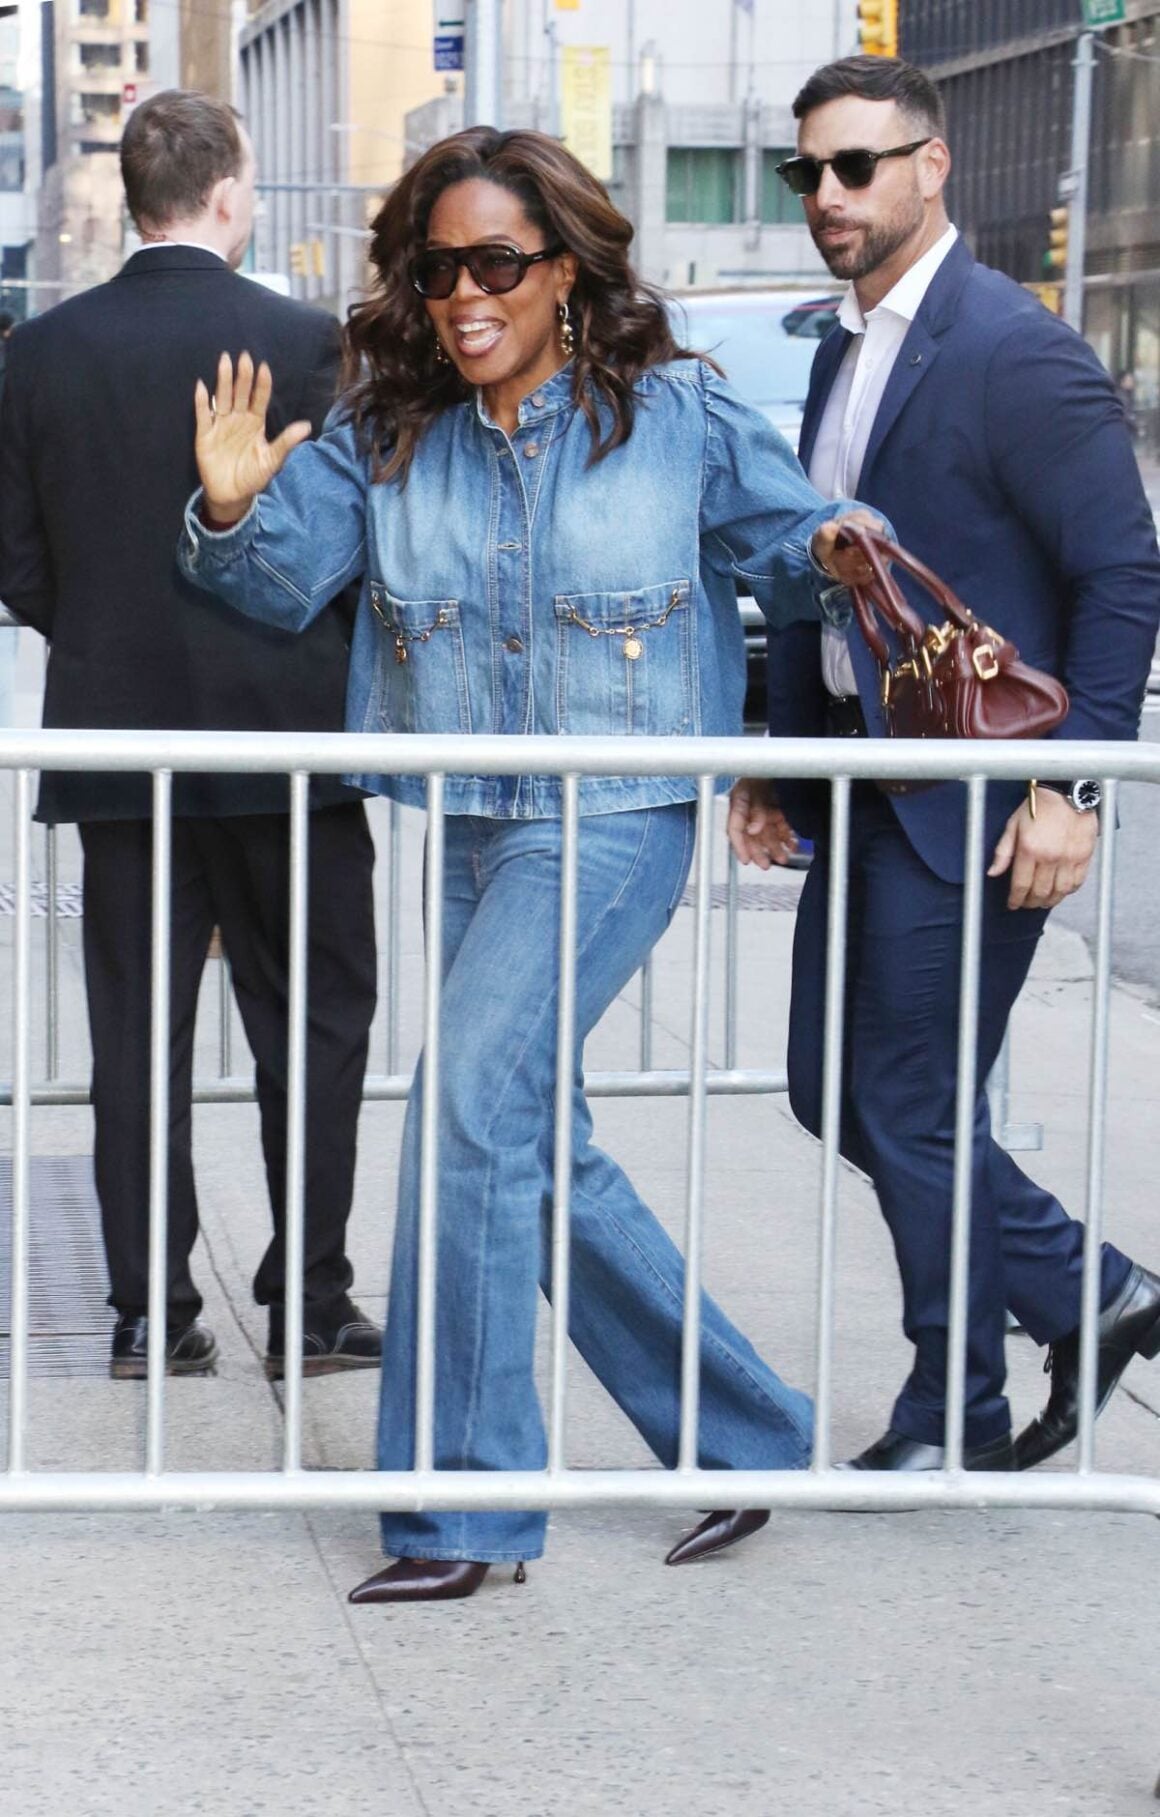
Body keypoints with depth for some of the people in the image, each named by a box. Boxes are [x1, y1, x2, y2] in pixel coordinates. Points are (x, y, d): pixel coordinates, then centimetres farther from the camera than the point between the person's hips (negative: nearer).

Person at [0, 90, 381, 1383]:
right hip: (276, 737, -3)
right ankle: (307, 1307, 9)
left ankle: (148, 1313, 12)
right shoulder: (303, 342, -9)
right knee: (314, 1022, 8)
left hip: (112, 732, 3)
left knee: (135, 1034, 9)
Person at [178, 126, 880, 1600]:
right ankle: (743, 1435, 27)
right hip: (467, 829, 6)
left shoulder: (676, 415, -3)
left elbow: (780, 536, 4)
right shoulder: (386, 436, 6)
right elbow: (285, 581, 5)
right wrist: (236, 509, -16)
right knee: (537, 1147, 11)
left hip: (615, 824, -6)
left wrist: (834, 548, -18)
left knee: (470, 1108, -16)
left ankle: (459, 1506, -6)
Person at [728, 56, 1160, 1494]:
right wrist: (781, 758, 16)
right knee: (833, 1091, 13)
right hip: (861, 783, 9)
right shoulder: (846, 351, 13)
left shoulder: (1016, 353, -14)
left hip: (969, 802, -9)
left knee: (914, 1107, -1)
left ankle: (952, 1420, 17)